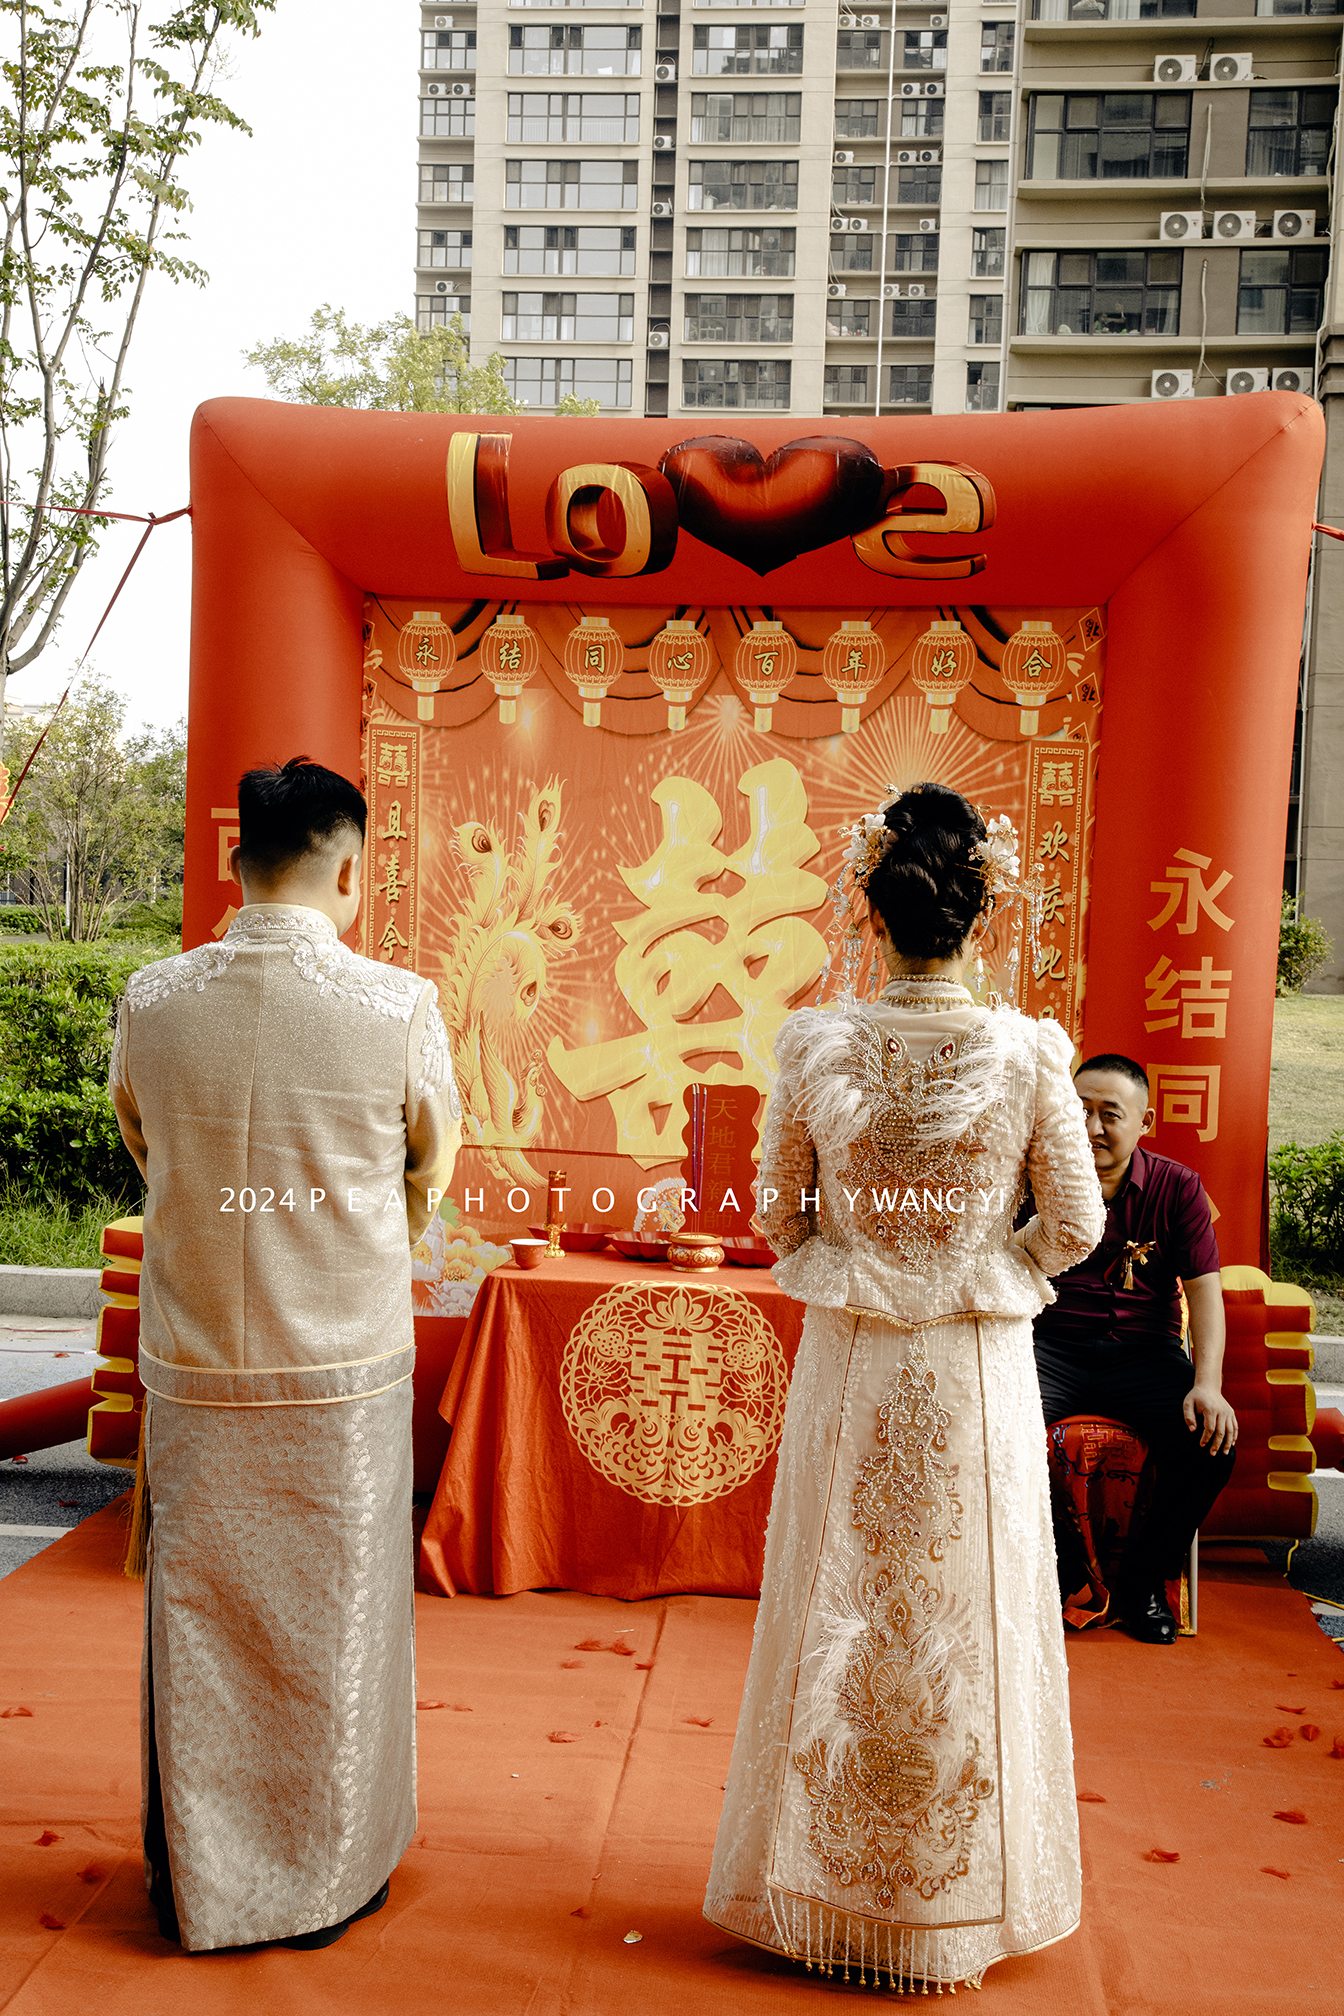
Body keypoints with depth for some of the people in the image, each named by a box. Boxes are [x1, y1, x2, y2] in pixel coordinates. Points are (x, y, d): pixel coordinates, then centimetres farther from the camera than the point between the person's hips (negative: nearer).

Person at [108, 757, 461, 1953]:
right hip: (345, 1370, -2)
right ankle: (331, 1878, 32)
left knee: (197, 1623, 17)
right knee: (335, 1628, 15)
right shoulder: (400, 1006, -15)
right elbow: (432, 1176, 0)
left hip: (193, 1369, 2)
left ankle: (199, 1887, 34)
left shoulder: (151, 1001, -8)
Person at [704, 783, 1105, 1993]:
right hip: (978, 1378, 0)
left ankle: (830, 1891, 32)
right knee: (969, 1623, 15)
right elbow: (1075, 1229, -5)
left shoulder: (818, 1046, -11)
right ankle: (958, 1900, 32)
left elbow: (779, 1215, -1)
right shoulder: (1027, 1053, -13)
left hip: (849, 1369, 1)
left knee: (840, 1617, 15)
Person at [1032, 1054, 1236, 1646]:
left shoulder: (1178, 1187, 3)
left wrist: (1207, 1384, -17)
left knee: (1212, 1439, -26)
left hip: (1146, 1353, 1)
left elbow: (1204, 1289, -1)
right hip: (1052, 1348, -1)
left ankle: (1145, 1577, 3)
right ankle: (1056, 1565, -2)